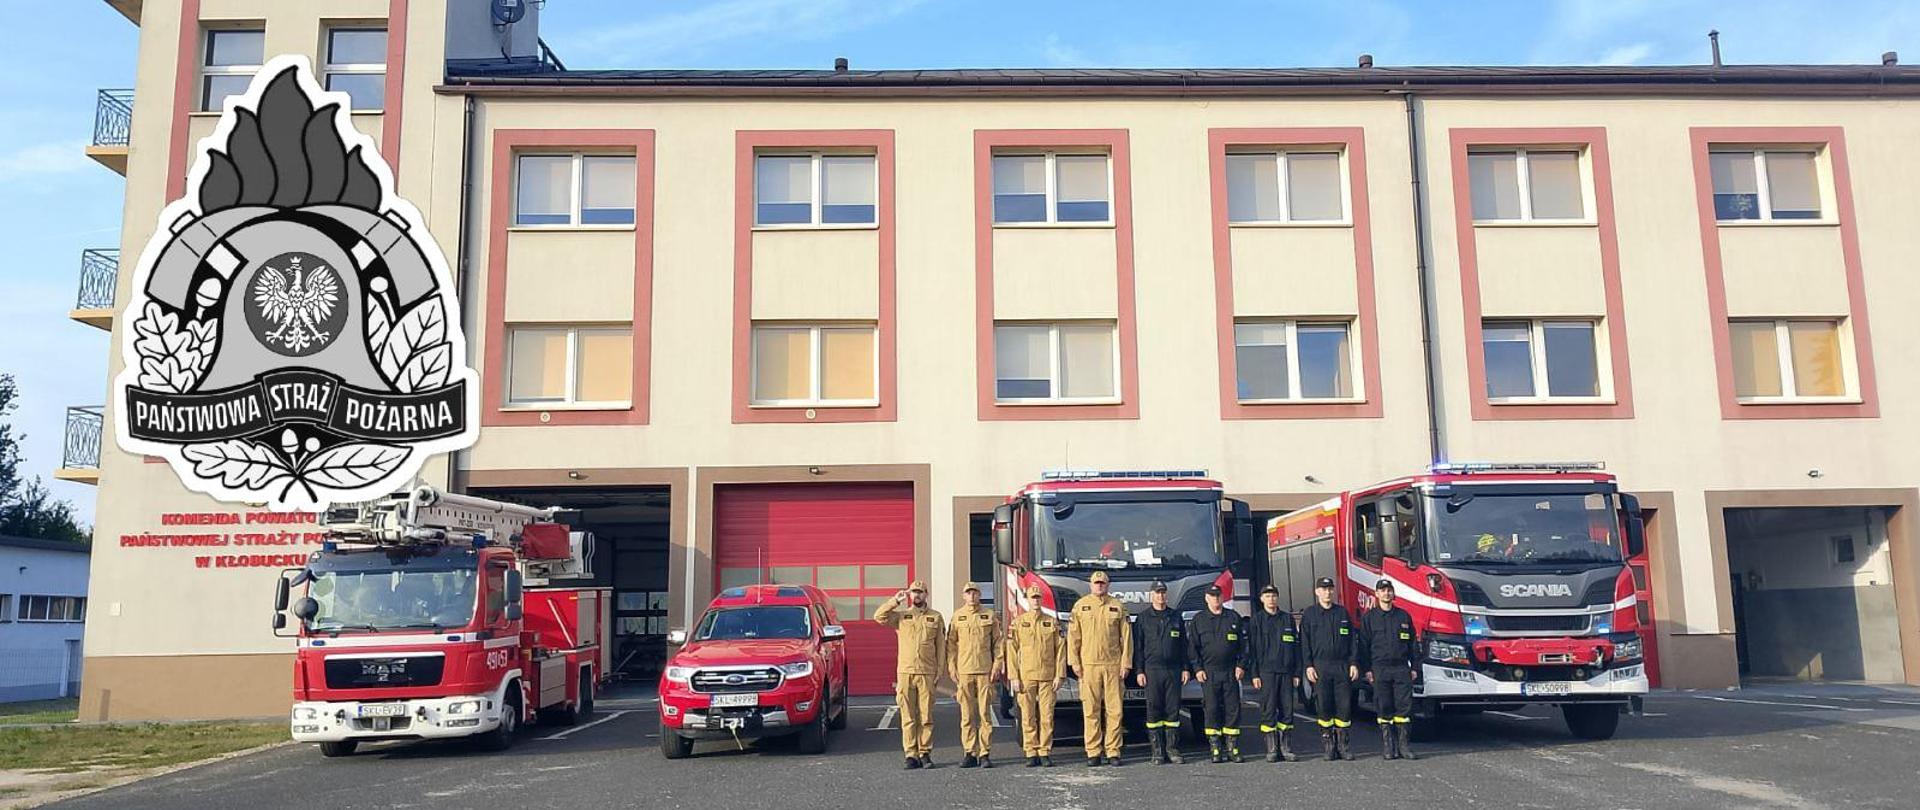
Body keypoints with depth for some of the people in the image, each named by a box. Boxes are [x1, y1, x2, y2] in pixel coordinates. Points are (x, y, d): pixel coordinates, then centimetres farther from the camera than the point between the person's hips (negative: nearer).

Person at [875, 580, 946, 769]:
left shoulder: (935, 617, 9)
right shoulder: (901, 616, 10)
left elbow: (941, 646, 8)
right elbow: (879, 616, -6)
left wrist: (940, 671, 1)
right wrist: (896, 601, -10)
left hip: (927, 674, 0)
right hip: (905, 673, 0)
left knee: (926, 716, 1)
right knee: (908, 716, 0)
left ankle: (925, 753, 8)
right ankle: (911, 755, 4)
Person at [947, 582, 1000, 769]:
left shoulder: (989, 616, 6)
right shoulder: (957, 617, 7)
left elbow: (997, 642, 7)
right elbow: (951, 644, 7)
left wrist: (997, 665, -1)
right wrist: (951, 667, 0)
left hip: (985, 671, -1)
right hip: (964, 672, 1)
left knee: (985, 714, -1)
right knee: (967, 715, 3)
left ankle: (985, 754, 4)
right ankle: (969, 753, 9)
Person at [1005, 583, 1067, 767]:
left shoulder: (1052, 622, 7)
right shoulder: (1017, 623, 5)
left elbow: (1060, 650, 5)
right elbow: (1012, 651, 2)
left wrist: (1059, 676, -3)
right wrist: (1013, 677, -5)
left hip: (1047, 677, 1)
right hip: (1026, 677, 0)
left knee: (1047, 716, 0)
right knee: (1028, 717, 0)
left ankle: (1045, 753, 6)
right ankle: (1032, 754, 6)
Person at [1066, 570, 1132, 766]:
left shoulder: (1117, 607, 8)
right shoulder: (1081, 606, 8)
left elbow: (1126, 637, 7)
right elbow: (1073, 636, 5)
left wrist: (1126, 663, 1)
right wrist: (1074, 662, -1)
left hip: (1113, 665, 0)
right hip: (1088, 665, 0)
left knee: (1114, 709, 0)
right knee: (1090, 710, -1)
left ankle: (1113, 752, 5)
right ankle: (1093, 752, 4)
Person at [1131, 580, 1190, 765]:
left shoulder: (1176, 617, 13)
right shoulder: (1143, 618, 5)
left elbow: (1184, 644, 14)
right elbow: (1137, 646, 3)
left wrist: (1185, 668, 7)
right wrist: (1139, 671, -4)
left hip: (1173, 670, 2)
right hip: (1152, 670, -2)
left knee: (1173, 709, 2)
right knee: (1154, 710, -2)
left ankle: (1172, 749, 8)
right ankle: (1157, 751, 2)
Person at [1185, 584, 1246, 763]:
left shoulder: (1233, 618, 10)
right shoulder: (1198, 620, 7)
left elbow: (1242, 644, 11)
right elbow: (1192, 646, 5)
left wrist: (1241, 665, 0)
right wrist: (1197, 668, -4)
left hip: (1231, 672, 1)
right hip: (1208, 672, -1)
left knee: (1233, 709, 0)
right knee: (1212, 709, -4)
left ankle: (1232, 747, 6)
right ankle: (1215, 749, 1)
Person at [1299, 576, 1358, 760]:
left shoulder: (1342, 612, 12)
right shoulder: (1309, 614, 5)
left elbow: (1351, 640, 11)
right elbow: (1304, 642, 2)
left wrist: (1353, 663, 2)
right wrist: (1308, 666, -6)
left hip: (1342, 666, 2)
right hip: (1320, 666, -2)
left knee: (1344, 705, -1)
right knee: (1323, 705, -2)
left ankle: (1342, 745, 7)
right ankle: (1327, 745, 5)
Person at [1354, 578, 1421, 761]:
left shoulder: (1404, 616, 12)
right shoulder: (1369, 617, 6)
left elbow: (1413, 643, 15)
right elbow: (1363, 645, 4)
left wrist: (1415, 667, 8)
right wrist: (1367, 669, -4)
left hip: (1402, 668, 1)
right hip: (1380, 668, -1)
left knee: (1404, 706, -3)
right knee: (1383, 708, 0)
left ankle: (1403, 745, 3)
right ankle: (1387, 747, 6)